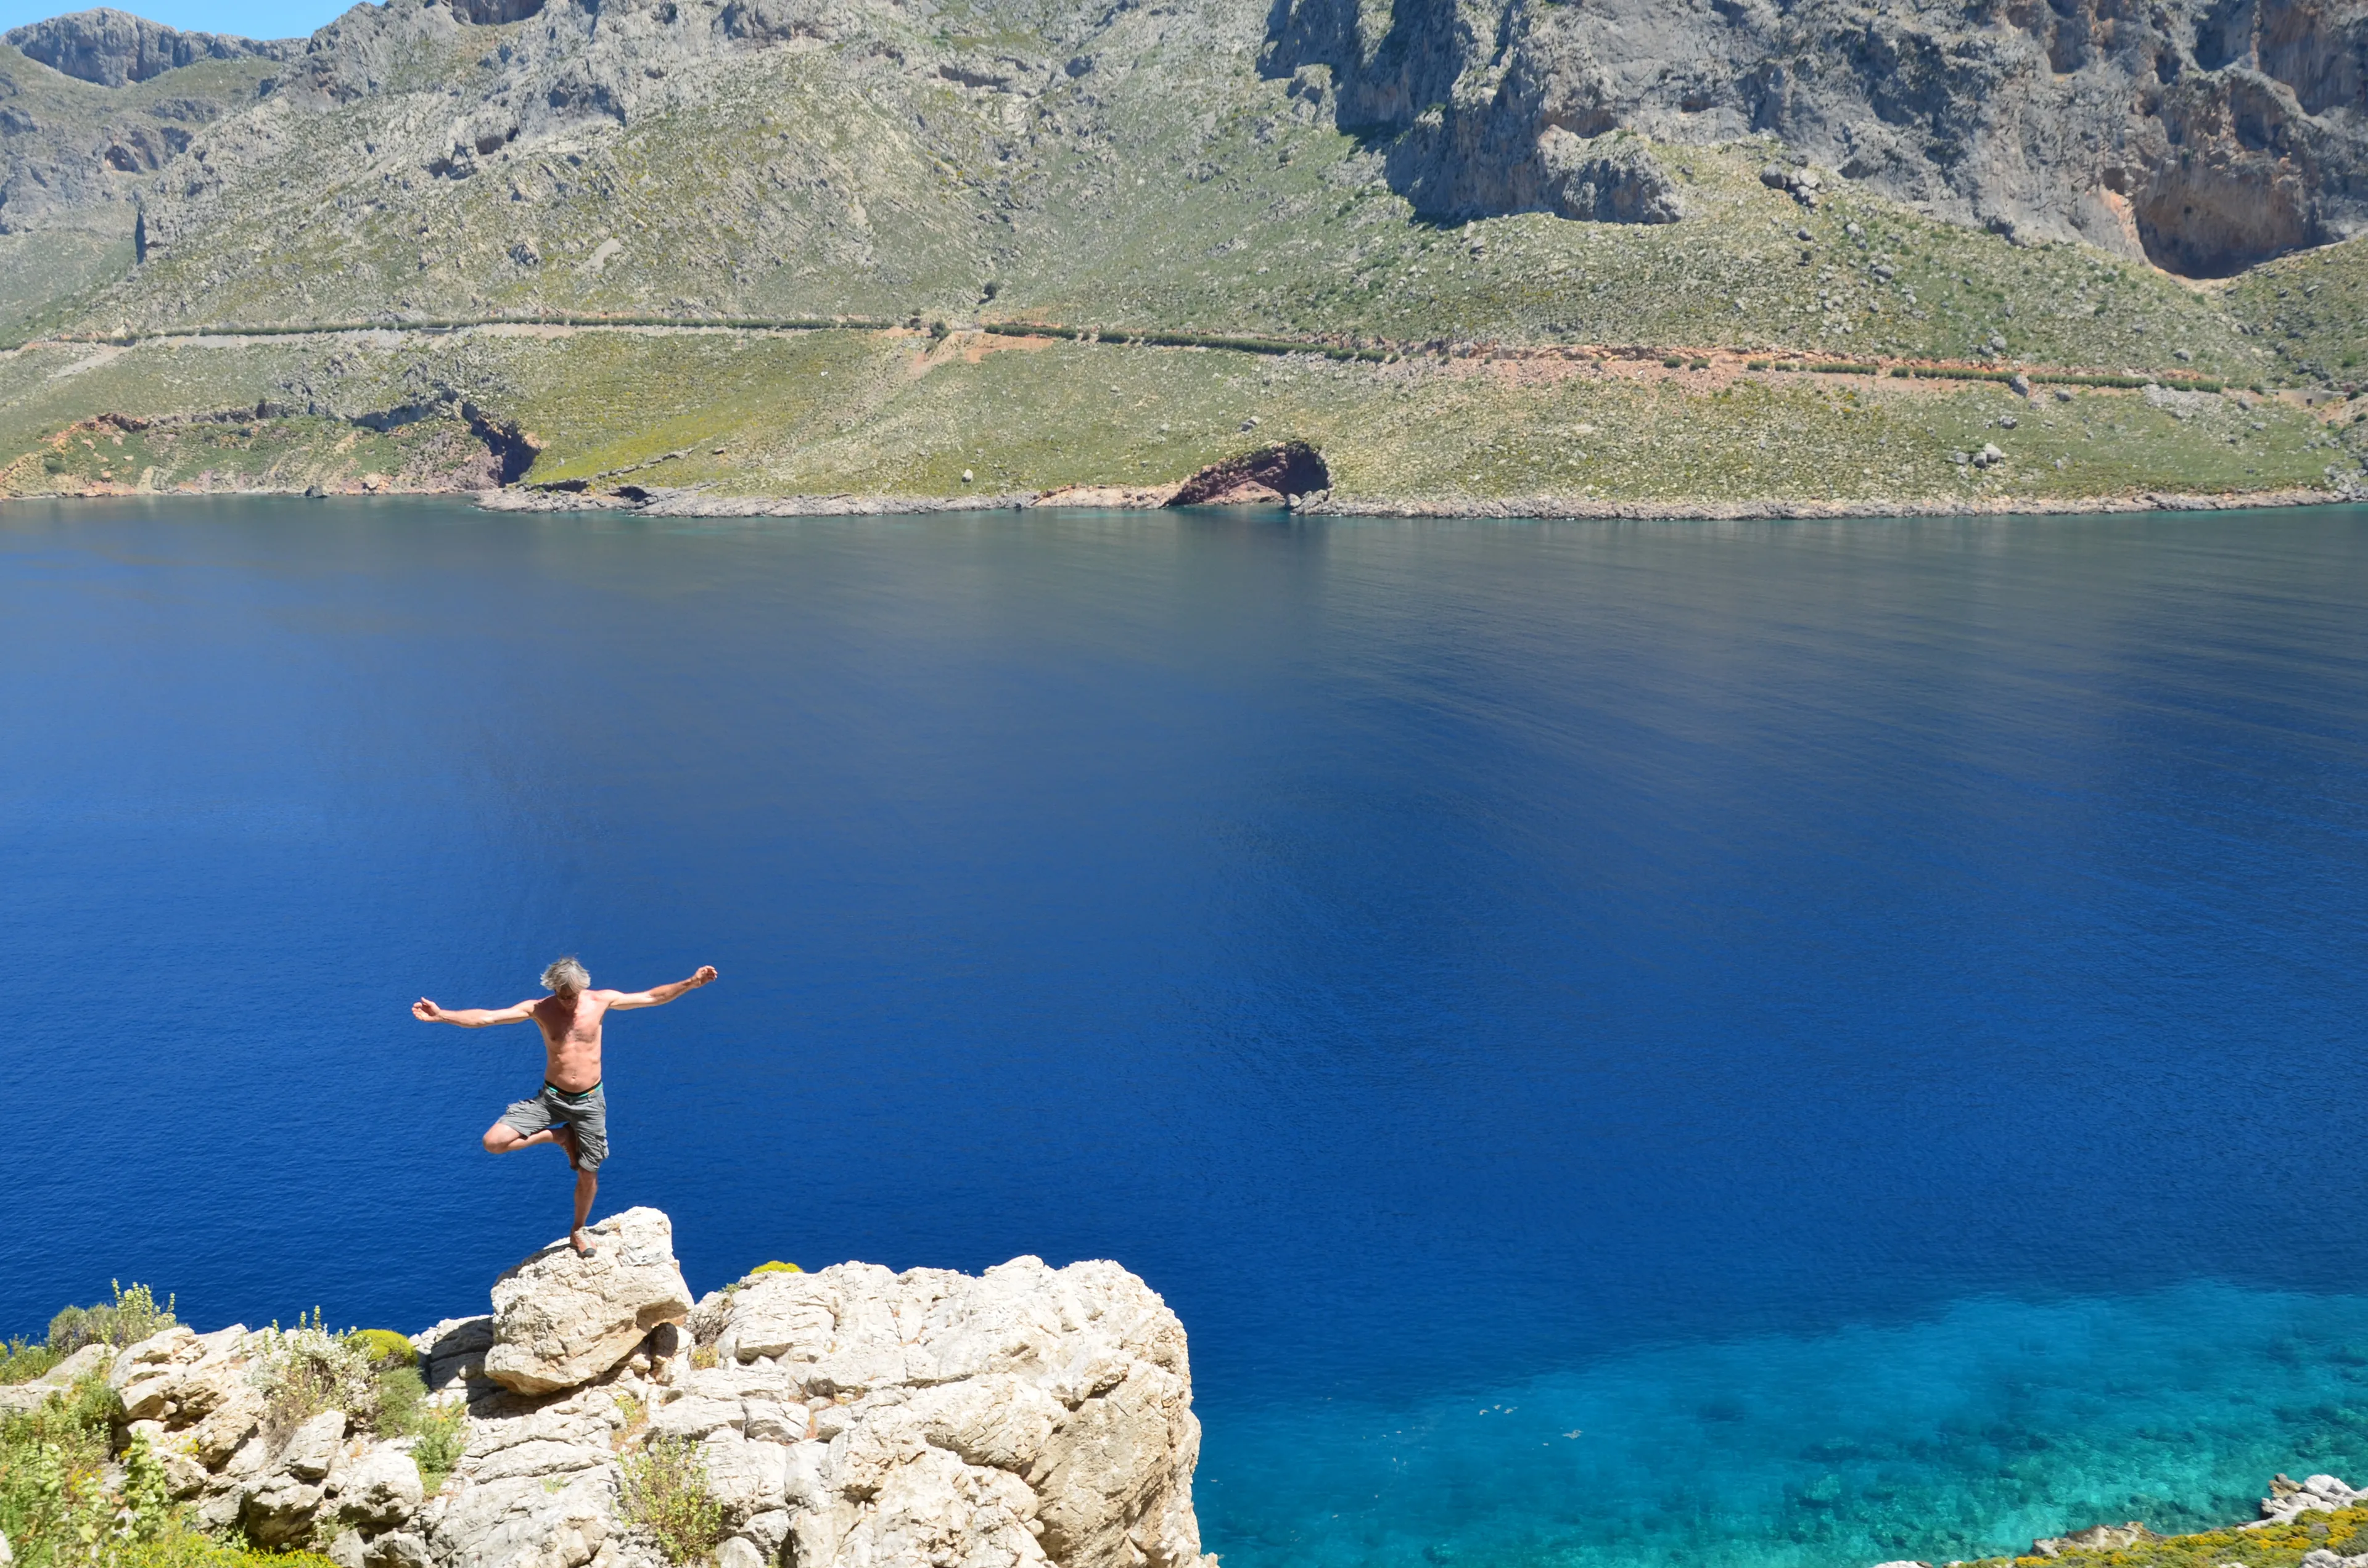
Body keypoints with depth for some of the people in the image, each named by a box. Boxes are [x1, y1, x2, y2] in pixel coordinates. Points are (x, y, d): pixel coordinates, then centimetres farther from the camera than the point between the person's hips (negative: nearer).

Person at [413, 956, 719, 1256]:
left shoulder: (601, 1001, -6)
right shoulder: (539, 1009, -8)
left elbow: (653, 997, -3)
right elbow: (485, 1017, -14)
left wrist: (691, 983, -13)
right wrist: (440, 1015, -25)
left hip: (589, 1101, 0)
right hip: (551, 1098, 0)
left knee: (589, 1175, 8)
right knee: (494, 1142, -16)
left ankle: (578, 1232, 36)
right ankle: (559, 1136, 7)